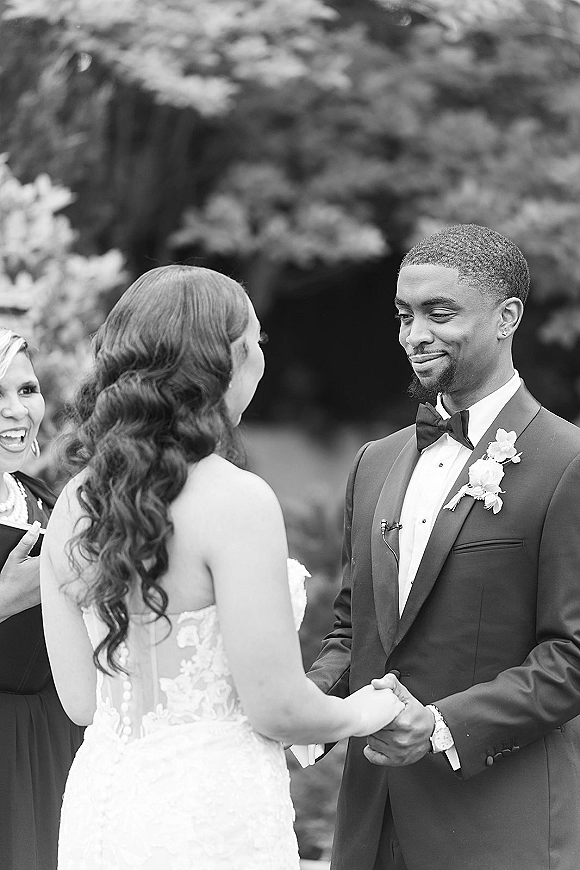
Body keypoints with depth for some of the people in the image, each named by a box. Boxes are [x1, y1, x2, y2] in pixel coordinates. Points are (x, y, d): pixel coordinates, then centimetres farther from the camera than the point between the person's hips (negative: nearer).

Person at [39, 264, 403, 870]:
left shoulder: (74, 503, 3)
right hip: (210, 811, -6)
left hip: (98, 797, 7)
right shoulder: (236, 500, -16)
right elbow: (276, 706, -16)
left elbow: (81, 699, 7)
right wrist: (361, 714, 5)